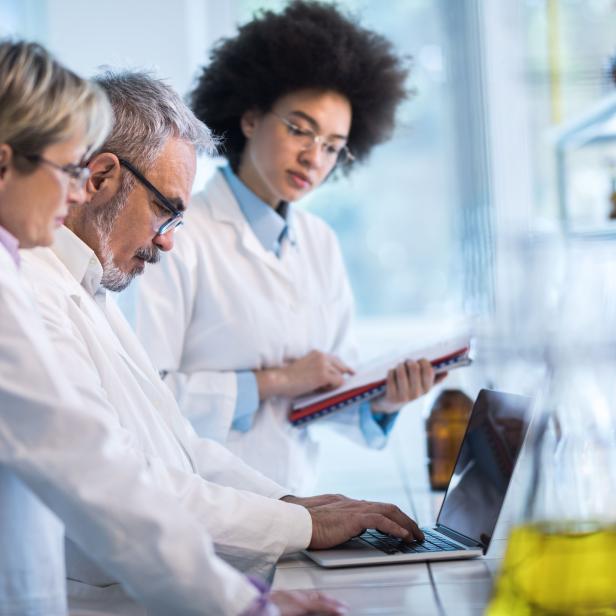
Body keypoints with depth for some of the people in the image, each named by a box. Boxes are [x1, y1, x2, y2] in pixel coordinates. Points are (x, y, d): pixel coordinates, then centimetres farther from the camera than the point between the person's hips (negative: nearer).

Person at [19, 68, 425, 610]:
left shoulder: (84, 291, 18)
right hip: (96, 601, -10)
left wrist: (289, 502, 7)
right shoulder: (29, 297, -17)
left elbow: (177, 442, 22)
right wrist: (302, 525, -13)